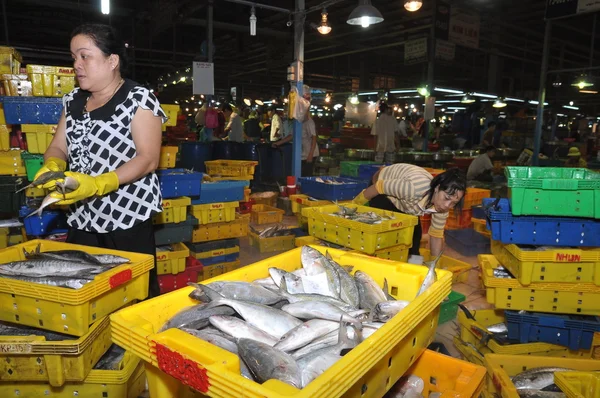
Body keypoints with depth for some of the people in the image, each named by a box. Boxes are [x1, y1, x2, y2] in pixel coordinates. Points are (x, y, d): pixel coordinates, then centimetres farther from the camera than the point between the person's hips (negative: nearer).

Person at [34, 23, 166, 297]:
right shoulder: (73, 101, 13)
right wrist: (52, 167, -9)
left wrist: (97, 184, -25)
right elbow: (58, 148, 15)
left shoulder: (138, 99, -9)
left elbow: (148, 158, -15)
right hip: (82, 218, 7)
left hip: (128, 218, -6)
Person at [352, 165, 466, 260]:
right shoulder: (415, 187, -44)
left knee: (415, 234, -3)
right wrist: (354, 205, -16)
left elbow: (436, 235, -6)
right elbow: (378, 187, -31)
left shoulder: (442, 205, -22)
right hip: (383, 193, -5)